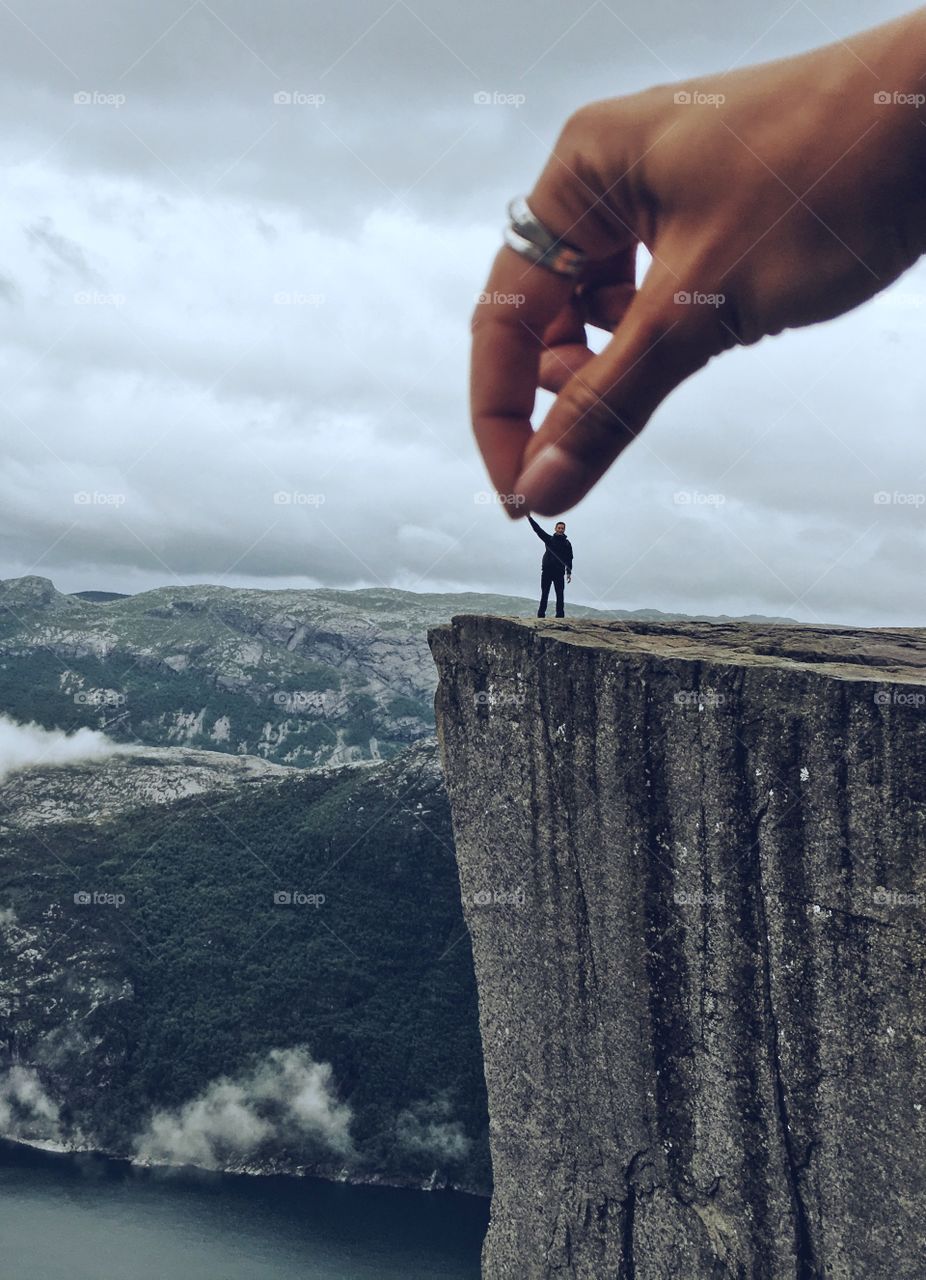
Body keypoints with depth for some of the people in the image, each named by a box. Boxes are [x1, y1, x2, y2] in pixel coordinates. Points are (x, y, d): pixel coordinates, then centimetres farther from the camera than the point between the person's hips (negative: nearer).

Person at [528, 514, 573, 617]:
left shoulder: (567, 543, 9)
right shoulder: (549, 539, 10)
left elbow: (569, 559, 7)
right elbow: (538, 529, 4)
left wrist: (569, 573, -2)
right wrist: (530, 518, -3)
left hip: (559, 572, 0)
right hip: (547, 571, 0)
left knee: (560, 594, -3)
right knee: (544, 594, 1)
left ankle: (560, 614, -2)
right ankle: (541, 614, 1)